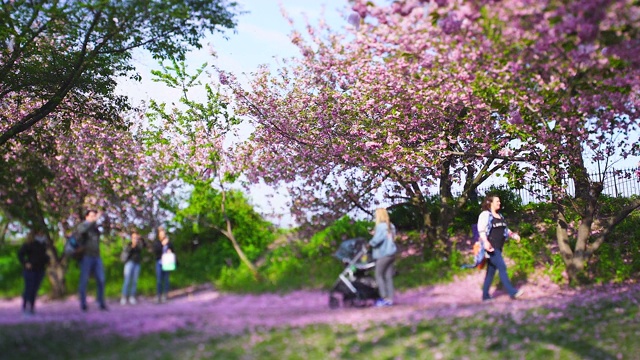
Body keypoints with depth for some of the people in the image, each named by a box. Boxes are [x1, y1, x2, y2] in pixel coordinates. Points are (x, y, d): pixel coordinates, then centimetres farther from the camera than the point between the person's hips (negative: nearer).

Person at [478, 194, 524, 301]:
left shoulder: (499, 216, 18)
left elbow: (504, 229, 29)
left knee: (491, 271, 8)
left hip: (498, 247, 8)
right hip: (491, 247, -8)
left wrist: (513, 234, 13)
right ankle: (512, 292, -13)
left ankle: (485, 295, 11)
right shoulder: (485, 215, -7)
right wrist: (485, 242, -31)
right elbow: (481, 230, -17)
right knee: (502, 267, -13)